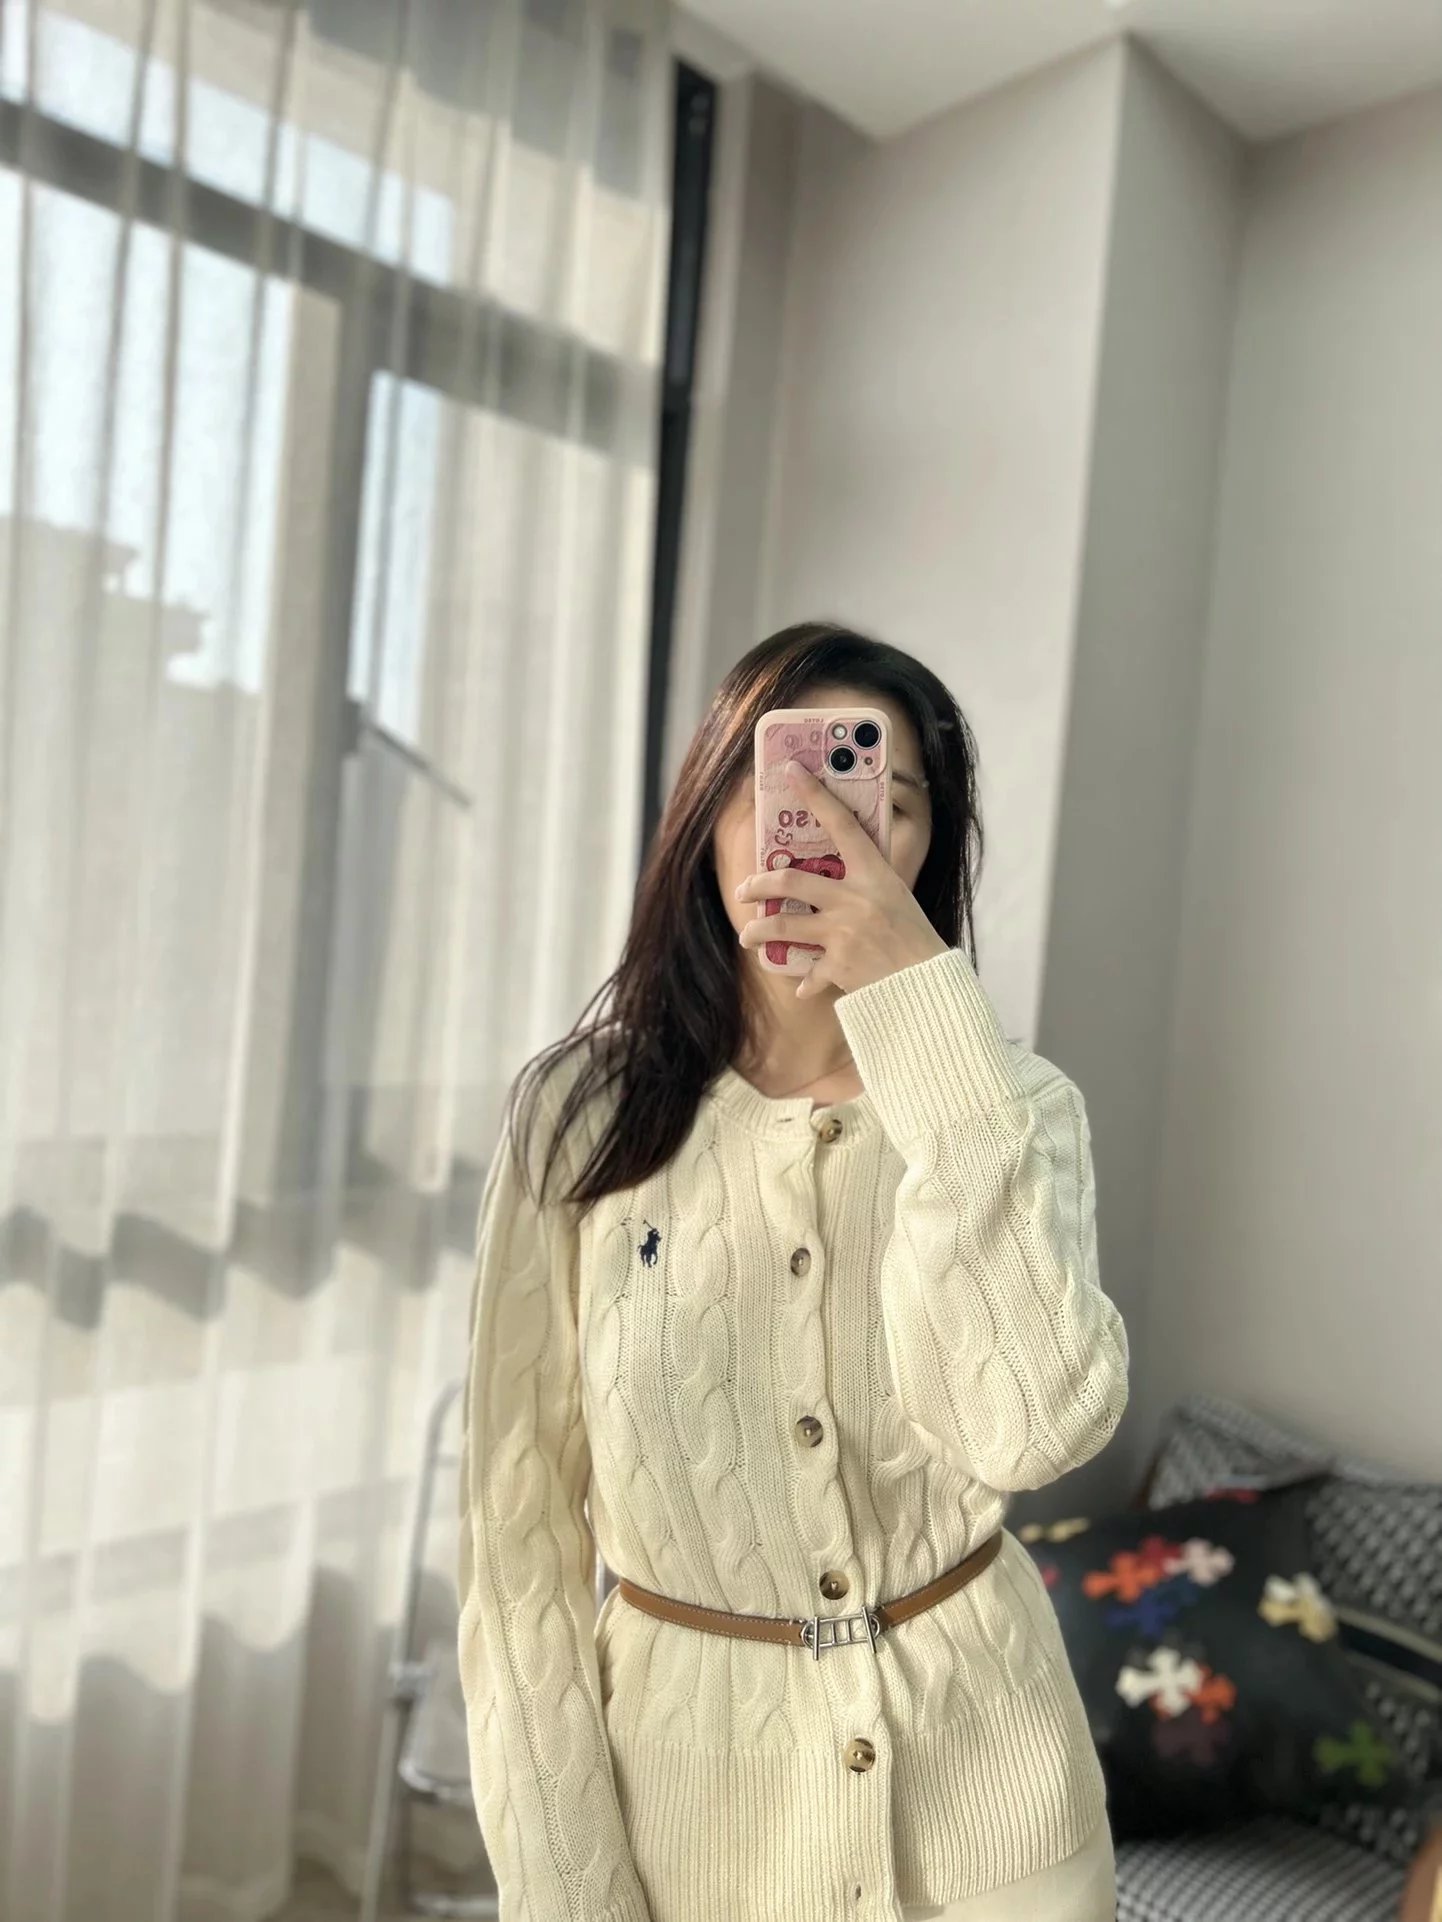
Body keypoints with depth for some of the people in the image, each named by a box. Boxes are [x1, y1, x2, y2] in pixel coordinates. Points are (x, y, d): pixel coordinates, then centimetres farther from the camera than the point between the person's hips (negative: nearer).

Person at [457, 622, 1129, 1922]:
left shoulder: (1011, 1102, -11)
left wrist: (922, 1004, -31)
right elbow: (523, 1531, -8)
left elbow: (1032, 1428, -29)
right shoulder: (580, 1111, -13)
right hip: (687, 1774, 0)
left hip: (974, 1777, 1)